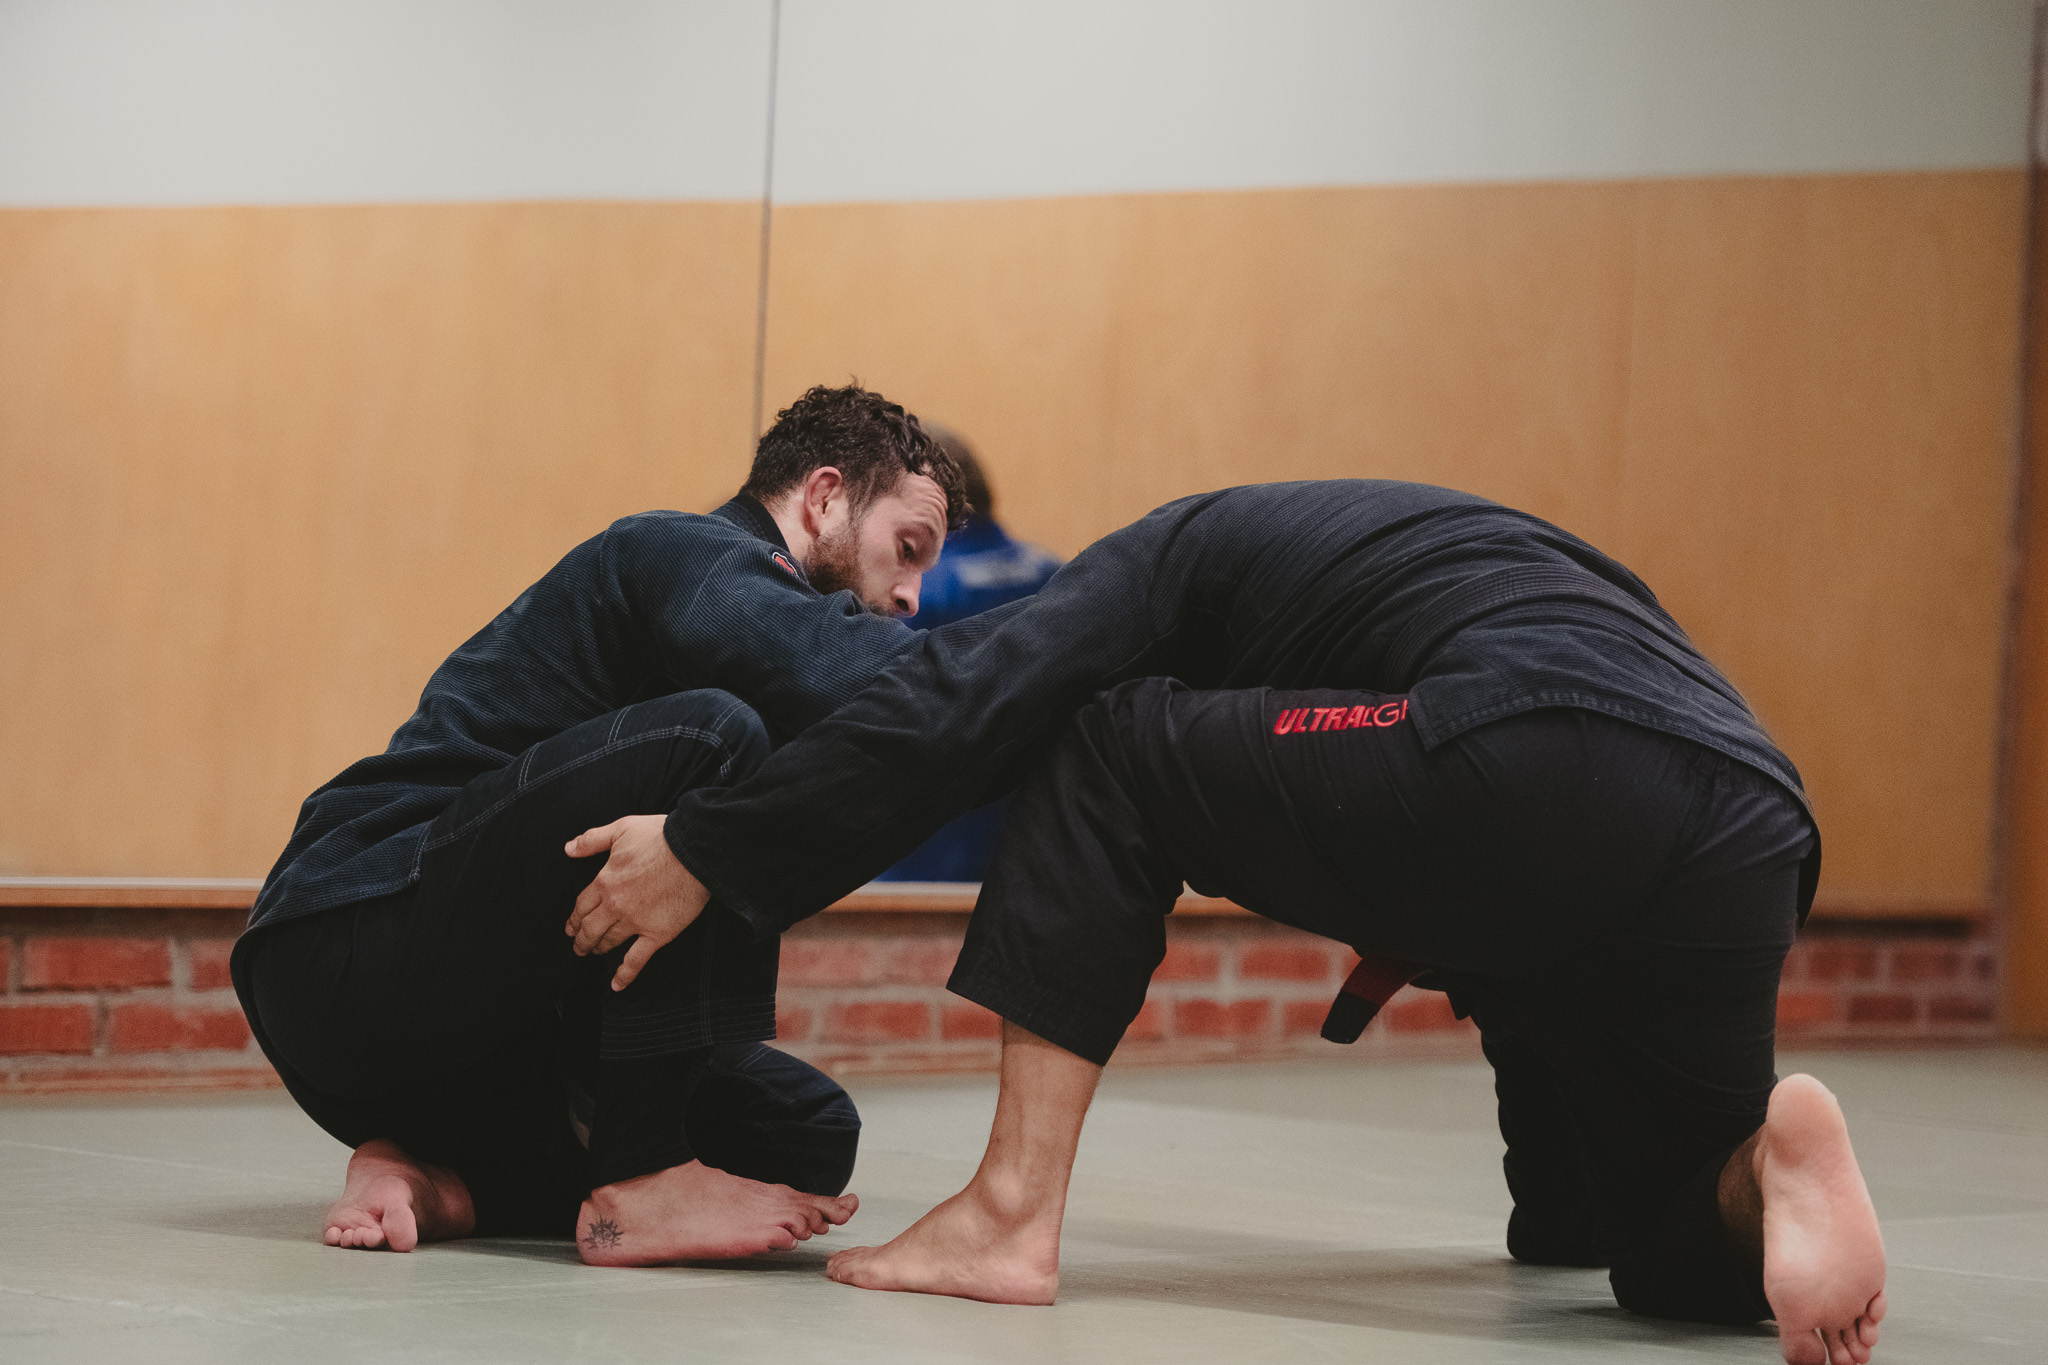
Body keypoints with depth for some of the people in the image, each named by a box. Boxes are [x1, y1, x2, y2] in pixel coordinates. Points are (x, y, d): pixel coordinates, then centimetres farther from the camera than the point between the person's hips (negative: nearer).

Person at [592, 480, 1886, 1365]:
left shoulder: (1191, 551, 25)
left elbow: (961, 701, 10)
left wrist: (703, 854, 15)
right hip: (1745, 860, 7)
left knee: (1101, 754, 15)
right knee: (1685, 1259, 27)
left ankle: (1013, 1214, 8)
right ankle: (1766, 1154, -8)